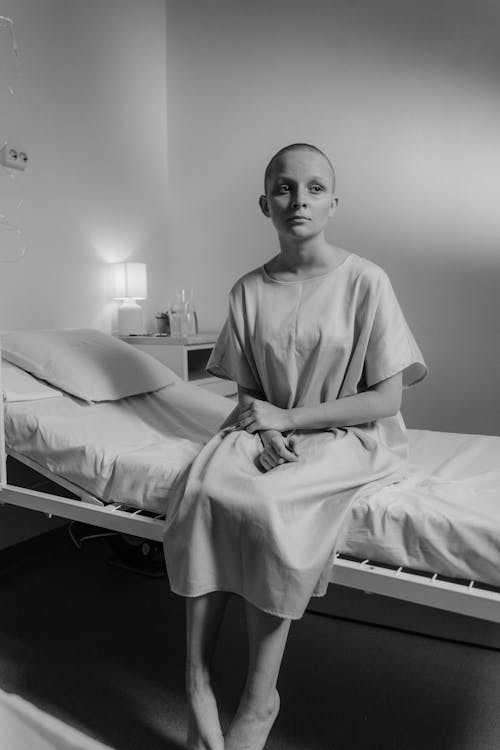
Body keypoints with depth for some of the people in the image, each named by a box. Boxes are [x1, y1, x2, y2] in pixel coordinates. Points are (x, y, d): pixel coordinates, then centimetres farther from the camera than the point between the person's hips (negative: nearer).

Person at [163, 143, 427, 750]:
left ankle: (260, 698, -10)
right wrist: (262, 433, -15)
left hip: (348, 437, -3)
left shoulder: (365, 281, -8)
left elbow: (385, 399, -10)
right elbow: (247, 390, 8)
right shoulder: (249, 290, 3)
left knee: (266, 504, -30)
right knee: (203, 484, -26)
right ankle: (197, 683, -15)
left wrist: (286, 417, -15)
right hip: (271, 431, 4)